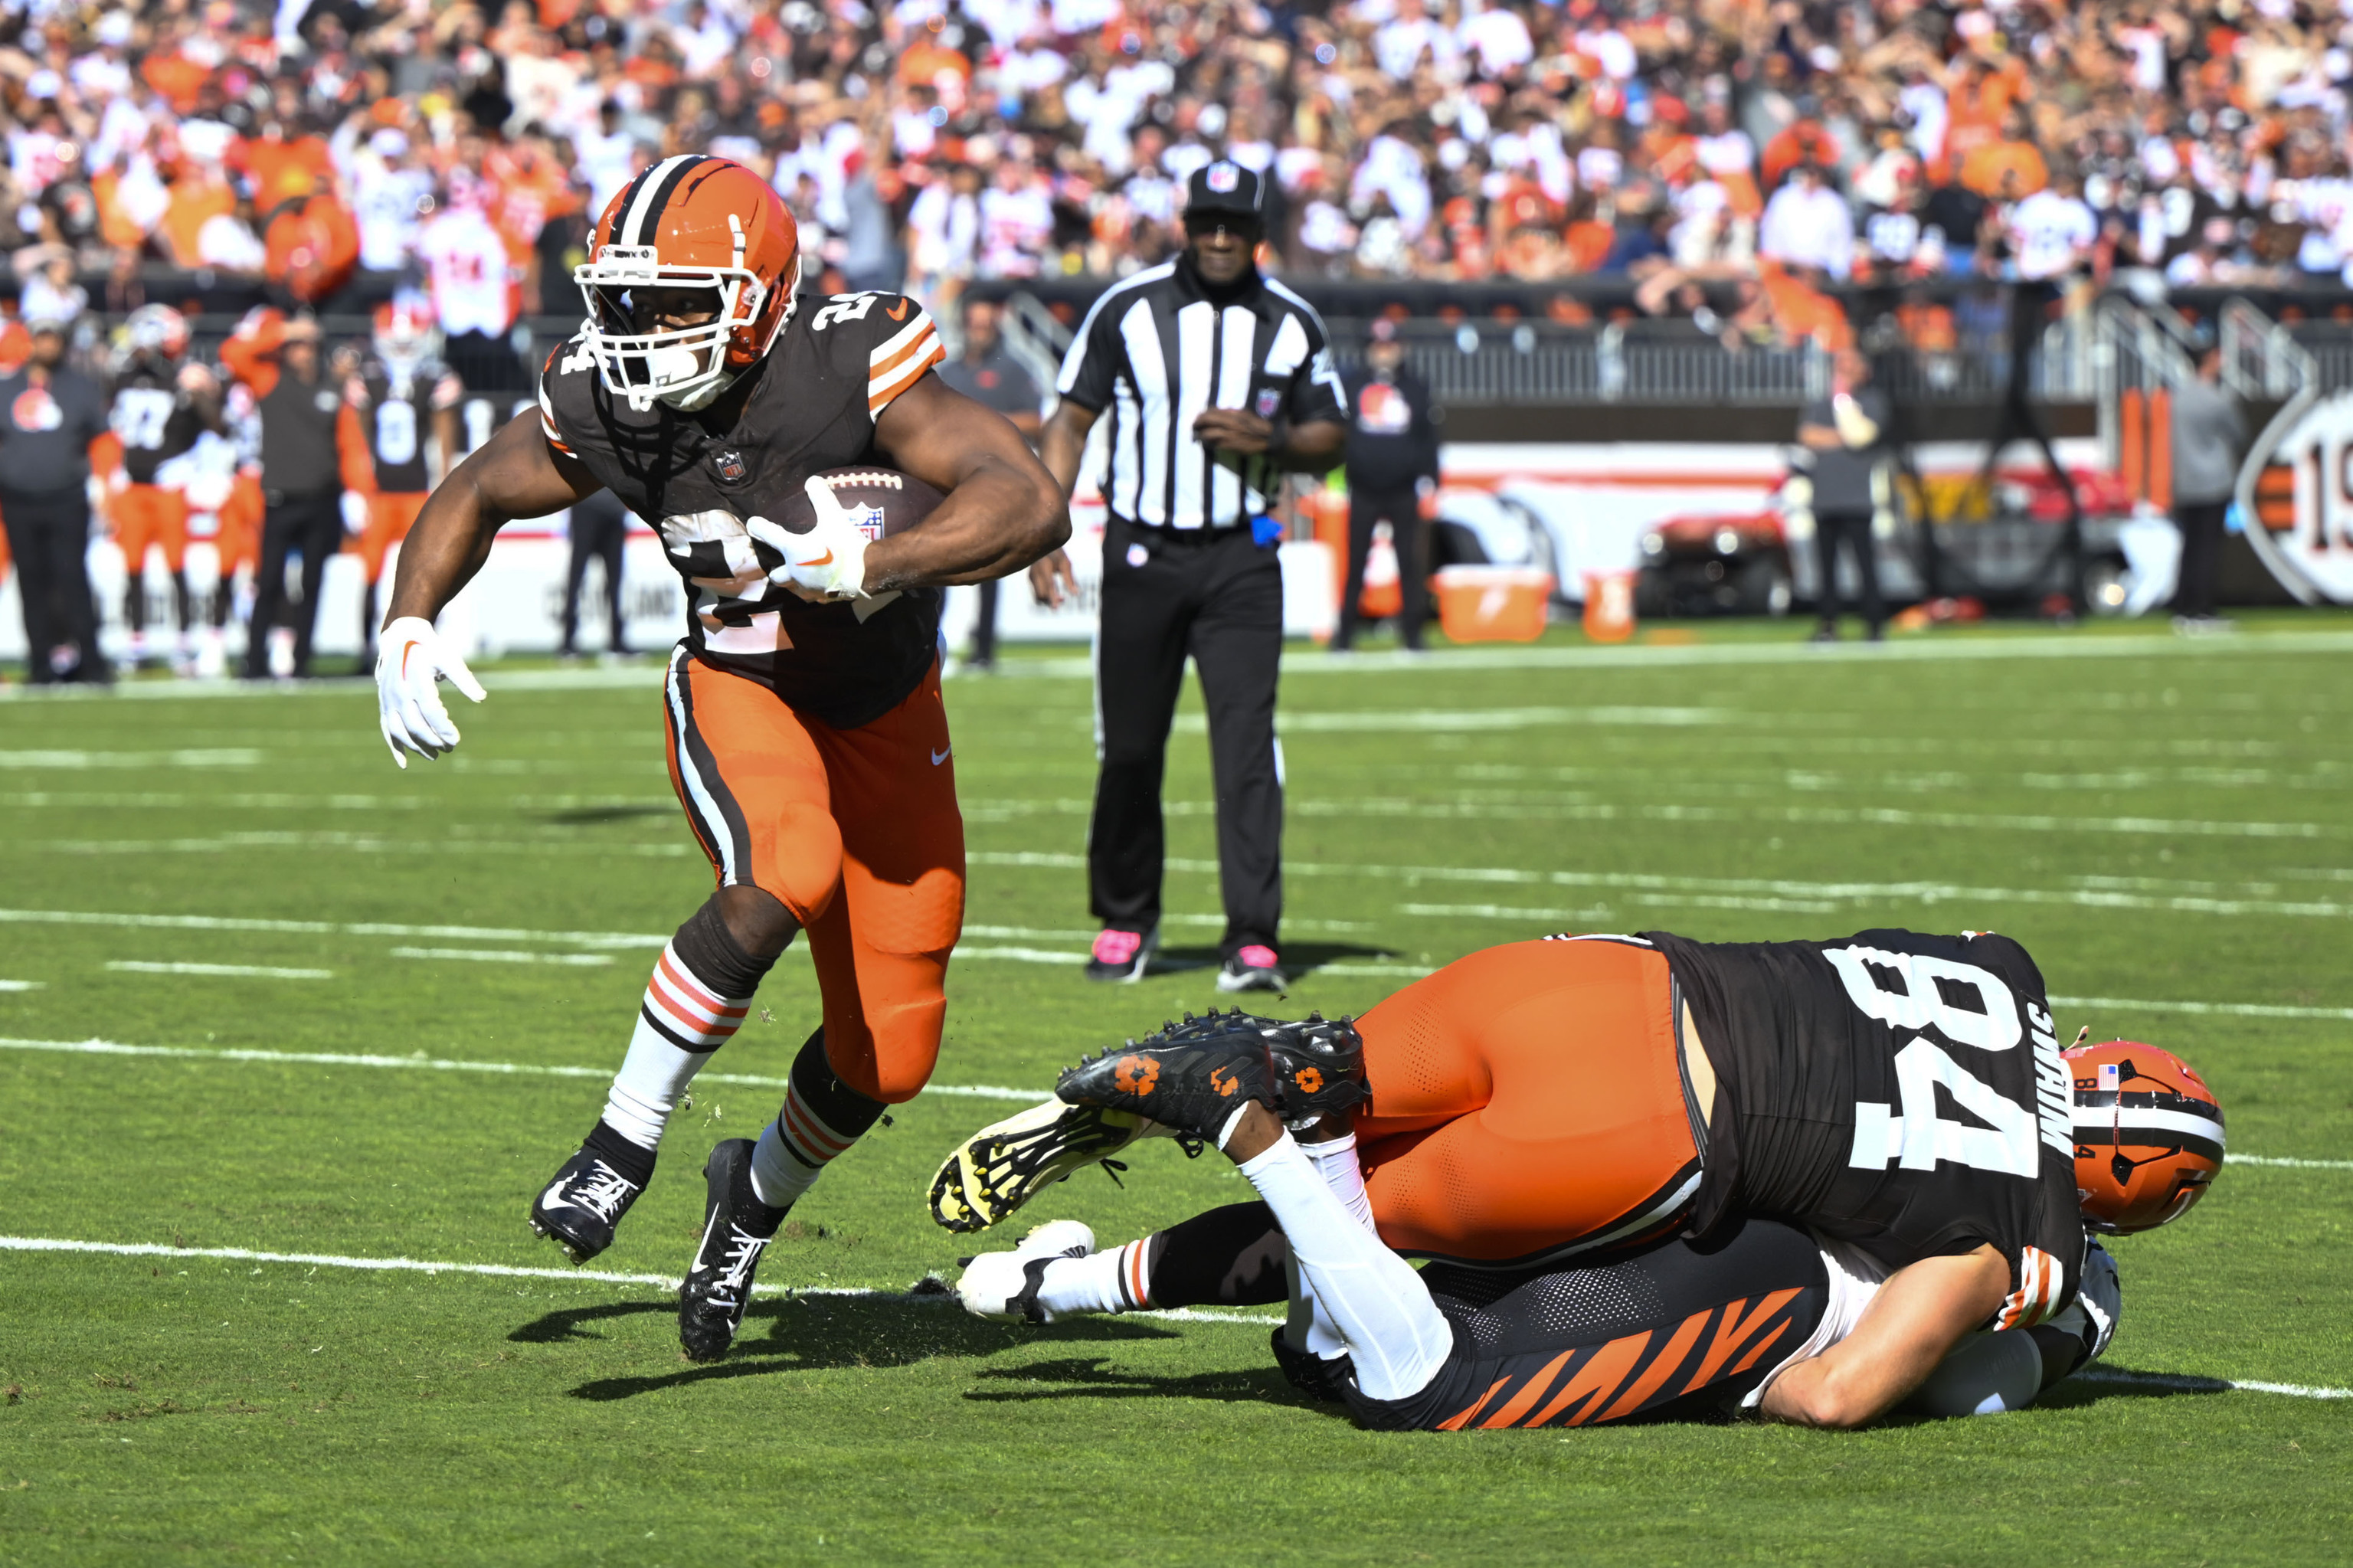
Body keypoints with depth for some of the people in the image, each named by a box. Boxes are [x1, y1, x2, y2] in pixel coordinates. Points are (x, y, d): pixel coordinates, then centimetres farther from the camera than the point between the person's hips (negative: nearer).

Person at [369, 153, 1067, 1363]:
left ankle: (757, 1197, 32)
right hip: (737, 690, 0)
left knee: (889, 1055, 0)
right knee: (782, 878, -35)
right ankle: (624, 1142, -20)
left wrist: (867, 566, -48)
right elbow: (474, 496, 5)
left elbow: (1031, 506, -37)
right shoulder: (599, 409, -16)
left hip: (885, 715, 0)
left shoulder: (851, 370, -28)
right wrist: (407, 628, -10)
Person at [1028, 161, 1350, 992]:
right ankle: (1126, 919, 23)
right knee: (1130, 749, 5)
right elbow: (1072, 420, 2)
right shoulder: (1126, 309, 0)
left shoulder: (1292, 325, 4)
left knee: (1246, 743, -11)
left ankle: (1252, 938, -12)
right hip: (1142, 552, 0)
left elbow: (1330, 438, 11)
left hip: (1241, 561, 0)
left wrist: (1272, 440, -10)